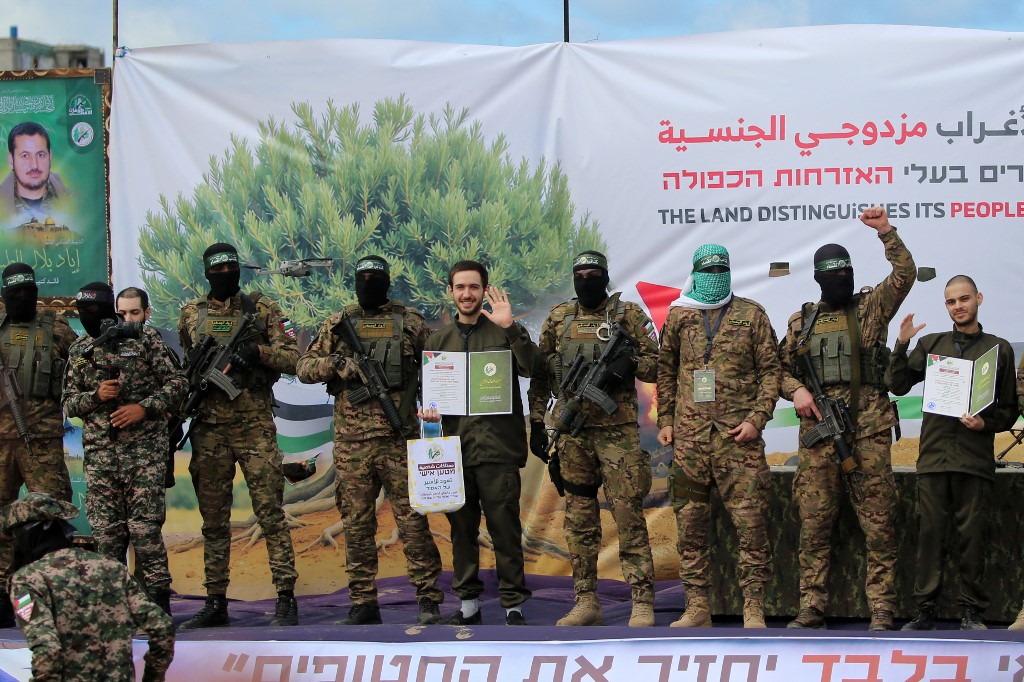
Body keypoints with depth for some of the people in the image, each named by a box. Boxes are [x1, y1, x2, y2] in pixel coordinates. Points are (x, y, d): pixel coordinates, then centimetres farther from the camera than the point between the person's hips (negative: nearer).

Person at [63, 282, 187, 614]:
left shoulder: (144, 338, 1)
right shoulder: (80, 350, 12)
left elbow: (177, 382, 1)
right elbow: (69, 403, 13)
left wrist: (144, 407, -13)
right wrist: (96, 396, -7)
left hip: (145, 448, -4)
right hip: (100, 452, 4)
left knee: (145, 527, -7)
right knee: (106, 530, 4)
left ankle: (158, 603, -1)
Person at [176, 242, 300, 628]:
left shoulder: (262, 309, 4)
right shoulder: (191, 315, 11)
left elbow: (294, 359, -2)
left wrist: (259, 351, -17)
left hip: (255, 426, -3)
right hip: (208, 429, 3)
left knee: (270, 513, -5)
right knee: (213, 520, 7)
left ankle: (286, 599, -3)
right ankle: (215, 602, 13)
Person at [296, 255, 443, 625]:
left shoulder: (410, 321, 7)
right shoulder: (337, 324, 11)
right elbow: (304, 367, 10)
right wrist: (335, 363, -9)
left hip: (399, 437, -2)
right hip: (351, 440, 2)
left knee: (412, 518, -3)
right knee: (357, 523, 5)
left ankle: (428, 598, 2)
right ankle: (363, 603, 12)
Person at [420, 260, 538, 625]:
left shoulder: (505, 333, 4)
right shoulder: (438, 340, 16)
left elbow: (530, 366, -13)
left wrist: (511, 328, -24)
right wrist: (428, 410, -1)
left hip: (498, 446, -4)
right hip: (454, 447, 4)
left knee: (505, 528, -3)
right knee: (462, 529, 9)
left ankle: (513, 605, 2)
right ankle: (468, 604, 18)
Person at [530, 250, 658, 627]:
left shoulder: (628, 314, 2)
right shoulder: (558, 318, 11)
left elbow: (655, 365, 3)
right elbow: (540, 374, 14)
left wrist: (630, 363, -17)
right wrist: (537, 422, 9)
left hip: (618, 428, -4)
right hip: (571, 427, 4)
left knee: (628, 514, -7)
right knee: (579, 517, 7)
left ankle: (642, 603, -6)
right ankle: (585, 602, 14)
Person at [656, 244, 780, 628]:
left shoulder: (751, 315, 5)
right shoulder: (678, 316, 12)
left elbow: (770, 370, 3)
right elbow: (666, 371, 17)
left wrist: (757, 418, -7)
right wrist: (665, 420, 9)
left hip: (738, 435, -3)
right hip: (689, 434, 3)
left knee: (750, 521, -7)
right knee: (690, 523, 5)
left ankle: (753, 607, -2)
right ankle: (697, 606, 12)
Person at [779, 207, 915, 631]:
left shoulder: (871, 307, 10)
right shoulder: (801, 321, 16)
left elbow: (905, 274, -4)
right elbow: (781, 367, 19)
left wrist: (886, 232, -13)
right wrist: (796, 390, -2)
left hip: (869, 430, -2)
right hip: (818, 430, 2)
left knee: (878, 523, -3)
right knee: (814, 521, 1)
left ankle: (881, 610, 0)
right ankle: (811, 608, 6)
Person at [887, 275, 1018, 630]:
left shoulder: (998, 348, 9)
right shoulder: (931, 344, 13)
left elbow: (1009, 410, 10)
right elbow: (898, 385, 8)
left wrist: (986, 423, -10)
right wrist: (901, 346, -4)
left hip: (975, 458, -1)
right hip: (934, 454, 1)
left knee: (972, 535, -1)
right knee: (929, 534, 0)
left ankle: (971, 611, 6)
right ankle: (924, 609, 4)